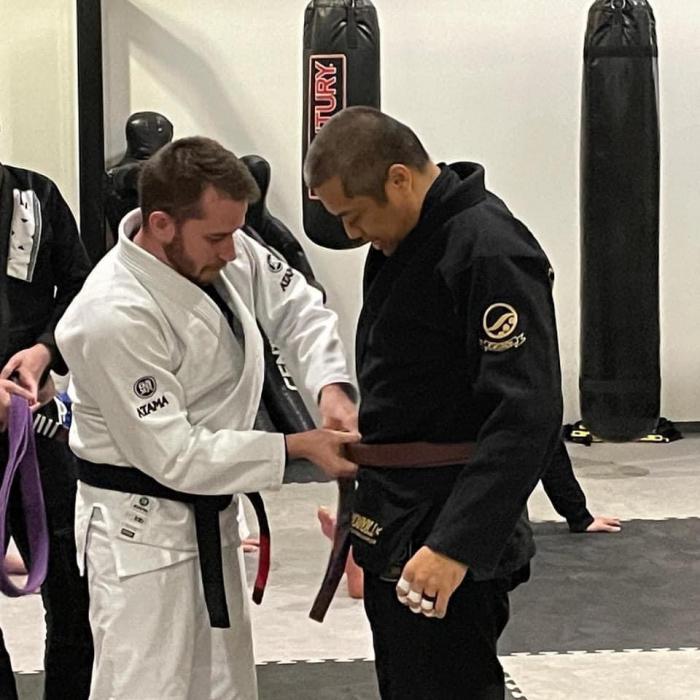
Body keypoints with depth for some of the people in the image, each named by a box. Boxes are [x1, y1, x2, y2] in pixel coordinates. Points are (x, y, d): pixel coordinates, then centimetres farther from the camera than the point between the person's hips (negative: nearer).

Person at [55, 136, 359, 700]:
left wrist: (331, 386, -13)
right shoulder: (114, 316, -30)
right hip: (141, 528, -8)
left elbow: (297, 307, 7)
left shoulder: (220, 249, -7)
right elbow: (174, 456, -27)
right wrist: (300, 446, -25)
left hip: (210, 513, 9)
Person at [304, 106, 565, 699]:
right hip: (399, 528, 10)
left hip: (446, 542, -10)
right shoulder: (404, 244, 10)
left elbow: (527, 419, -26)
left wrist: (456, 545, -28)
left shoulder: (490, 252, -21)